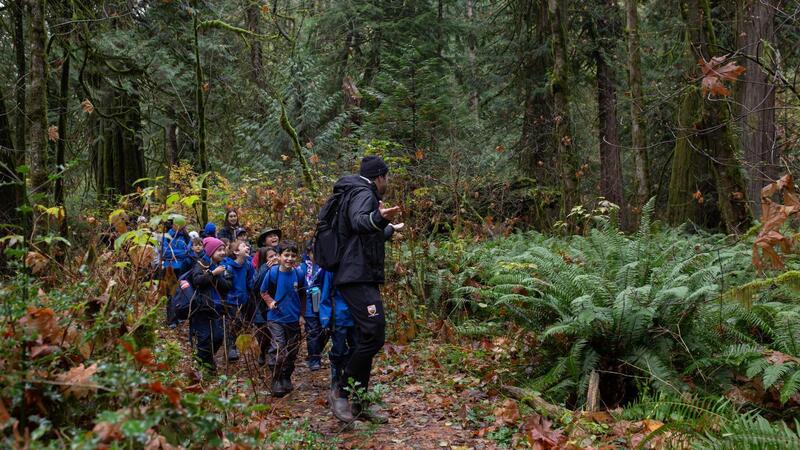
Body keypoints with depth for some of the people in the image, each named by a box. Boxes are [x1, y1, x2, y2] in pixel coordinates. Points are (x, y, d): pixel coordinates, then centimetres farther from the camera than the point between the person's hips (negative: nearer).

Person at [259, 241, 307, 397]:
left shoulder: (299, 274, -4)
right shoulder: (273, 273, -11)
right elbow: (264, 292, 3)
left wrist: (302, 314, 7)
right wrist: (270, 302, -14)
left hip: (294, 319, 3)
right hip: (276, 318, -3)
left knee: (292, 352, 13)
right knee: (278, 351, -13)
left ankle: (287, 379, 30)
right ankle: (277, 383, -2)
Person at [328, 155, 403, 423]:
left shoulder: (362, 194, 24)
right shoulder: (363, 193, -8)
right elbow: (359, 221, -33)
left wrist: (390, 229, 58)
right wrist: (379, 217, -53)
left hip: (361, 278, 11)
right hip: (359, 278, -11)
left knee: (366, 340, 11)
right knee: (374, 335, -17)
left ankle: (360, 403, 16)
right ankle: (341, 394, -9)